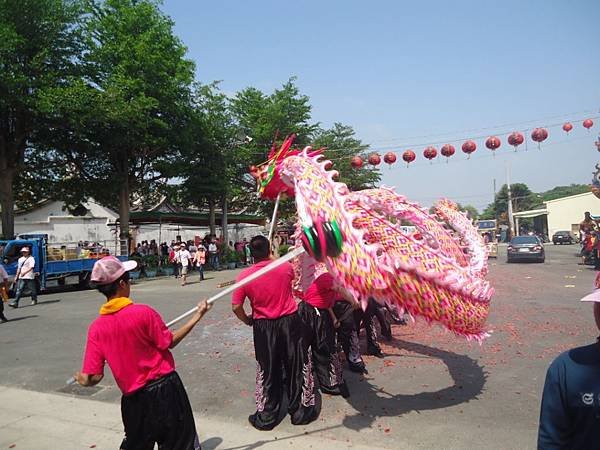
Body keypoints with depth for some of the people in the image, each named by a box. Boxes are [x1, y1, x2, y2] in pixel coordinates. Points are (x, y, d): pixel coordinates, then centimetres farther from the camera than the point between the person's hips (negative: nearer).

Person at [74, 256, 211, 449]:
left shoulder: (96, 328, -8)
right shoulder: (143, 312, -18)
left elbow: (93, 377, -7)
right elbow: (170, 342, -8)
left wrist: (80, 378, 16)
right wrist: (198, 315, -2)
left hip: (133, 398, 4)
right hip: (165, 387, -3)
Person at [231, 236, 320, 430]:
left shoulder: (244, 275, -12)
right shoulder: (286, 267, -10)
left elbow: (236, 307, -10)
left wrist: (247, 320, 9)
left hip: (263, 327, 0)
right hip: (290, 321, 0)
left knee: (267, 370, 15)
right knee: (296, 366, 15)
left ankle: (266, 416, 28)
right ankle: (300, 410, 28)